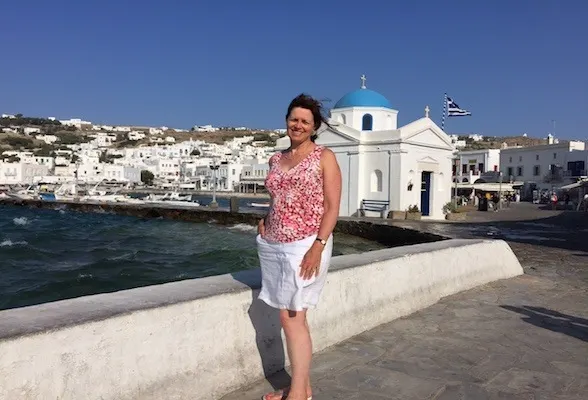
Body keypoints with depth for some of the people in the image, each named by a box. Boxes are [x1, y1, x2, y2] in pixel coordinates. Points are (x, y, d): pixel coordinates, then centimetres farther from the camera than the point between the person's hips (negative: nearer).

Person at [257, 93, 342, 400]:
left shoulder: (324, 157, -2)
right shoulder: (276, 159, 14)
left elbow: (332, 207, -8)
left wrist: (318, 247, -18)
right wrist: (264, 221, 6)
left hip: (305, 245, -6)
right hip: (274, 247, 6)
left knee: (293, 317, -6)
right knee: (287, 317, 8)